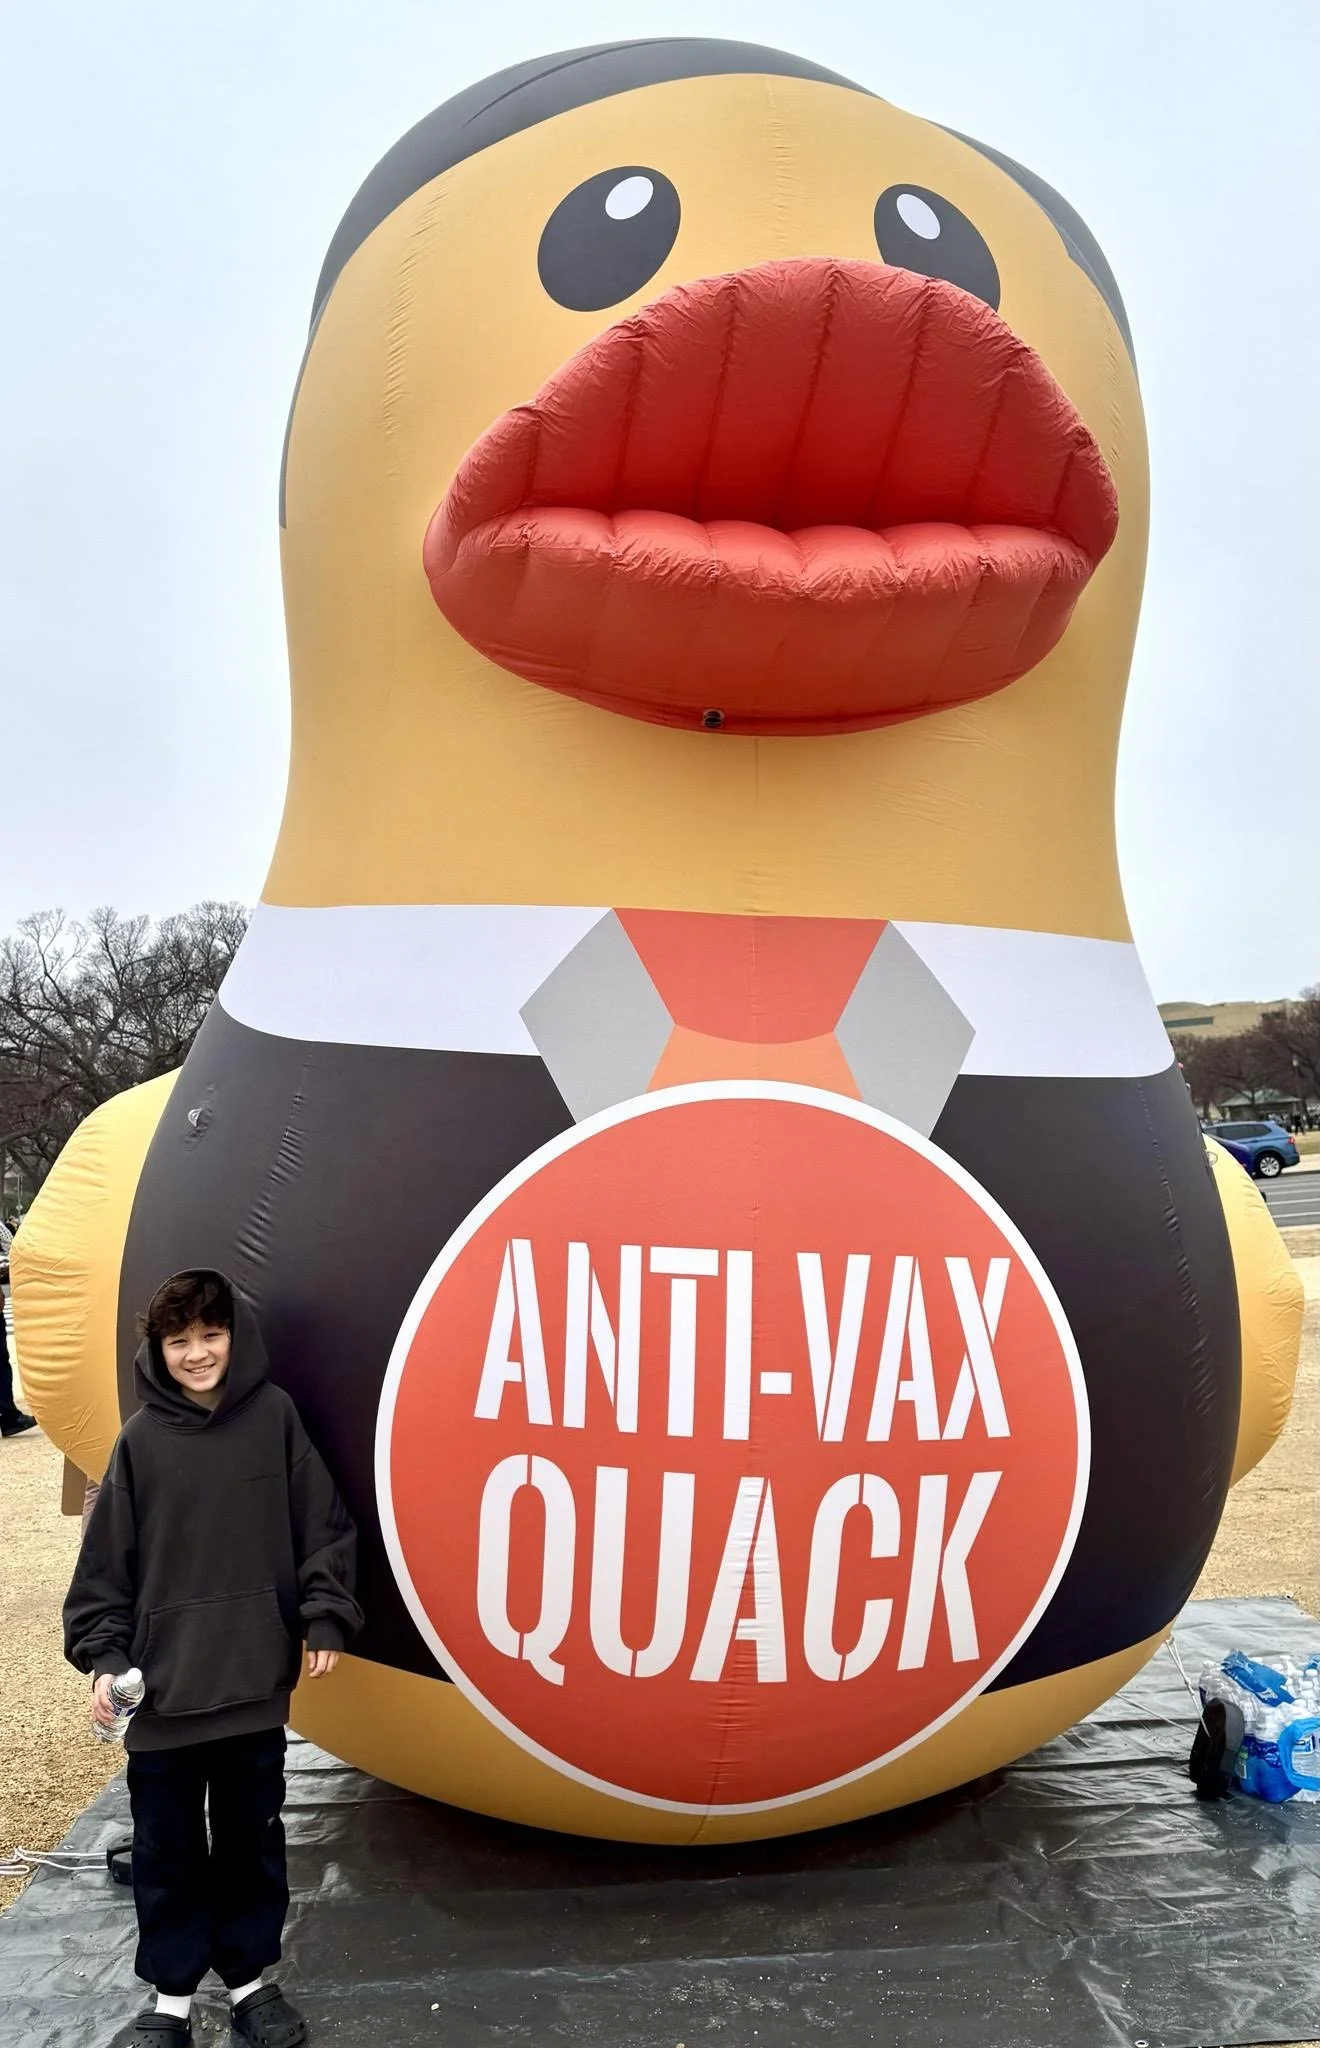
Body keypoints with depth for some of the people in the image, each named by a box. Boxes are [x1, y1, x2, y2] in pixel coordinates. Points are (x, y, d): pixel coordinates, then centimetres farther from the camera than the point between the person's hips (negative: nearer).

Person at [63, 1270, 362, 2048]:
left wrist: (326, 1618, -4)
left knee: (254, 1838, 15)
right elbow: (107, 1561, 0)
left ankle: (249, 1976, 35)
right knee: (167, 1847, 14)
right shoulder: (142, 1437, -4)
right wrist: (104, 1655, -6)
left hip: (257, 1680, 0)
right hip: (162, 1685, 0)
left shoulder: (273, 1413, -6)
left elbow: (324, 1528, -1)